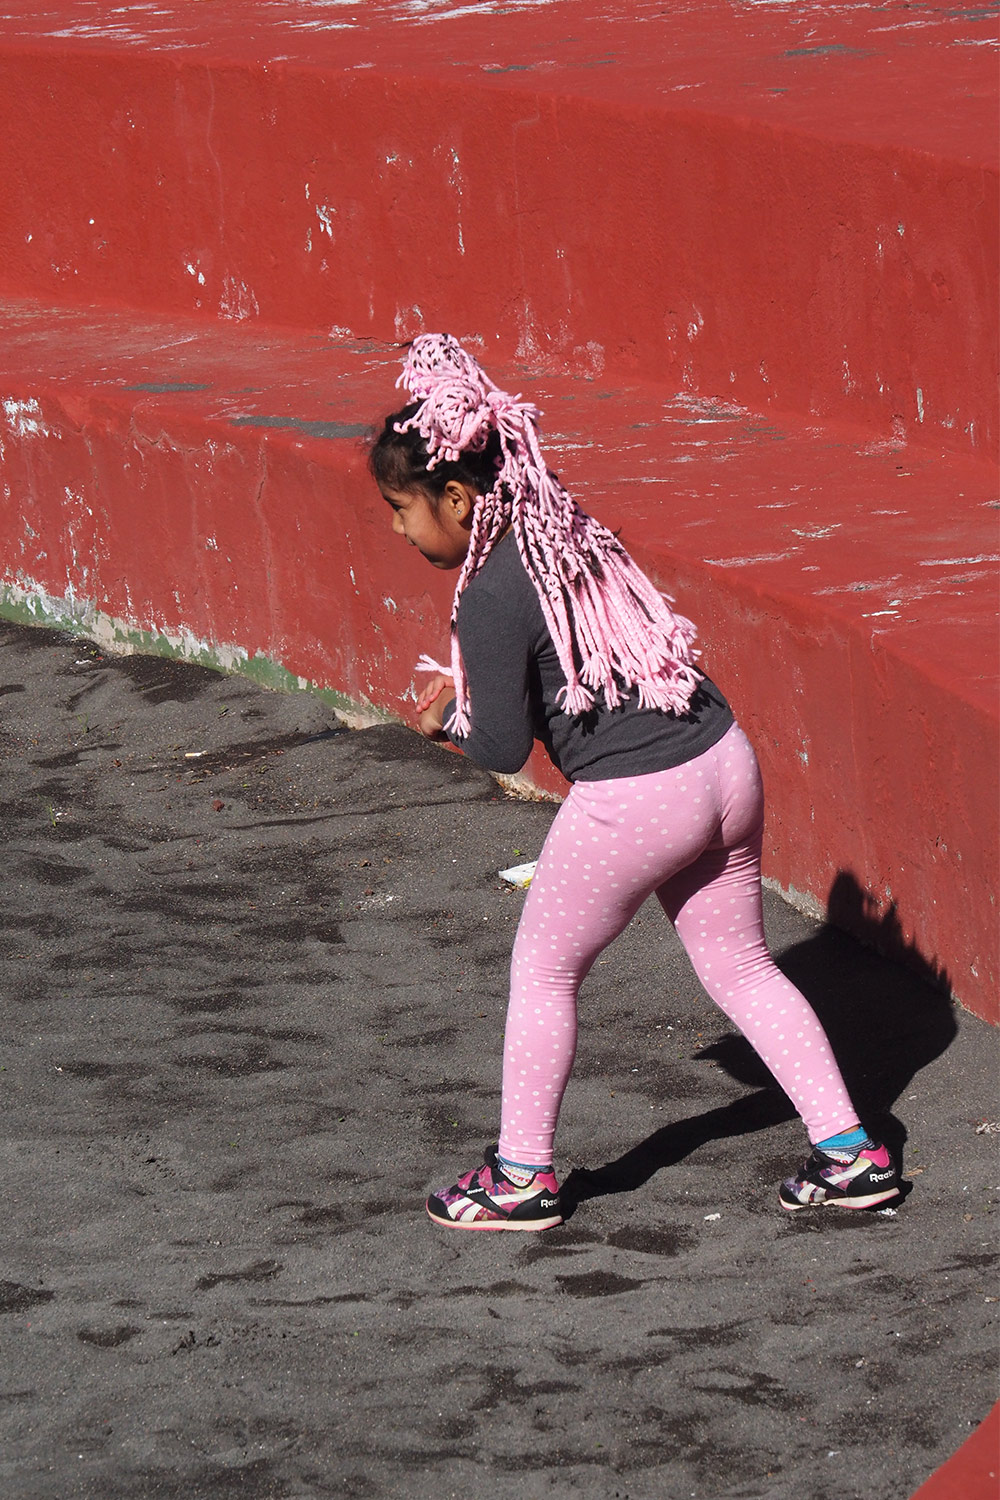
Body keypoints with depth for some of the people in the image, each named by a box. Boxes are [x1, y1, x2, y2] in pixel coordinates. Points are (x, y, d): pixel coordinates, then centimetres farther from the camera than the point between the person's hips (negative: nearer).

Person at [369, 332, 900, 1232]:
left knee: (544, 970, 12)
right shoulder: (567, 528, 9)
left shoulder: (492, 598, -16)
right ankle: (851, 1152, 19)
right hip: (724, 759, 8)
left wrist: (446, 721, 9)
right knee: (740, 967, 19)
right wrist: (472, 689, 14)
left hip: (631, 802, -8)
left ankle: (521, 1177, 21)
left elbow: (505, 748, -11)